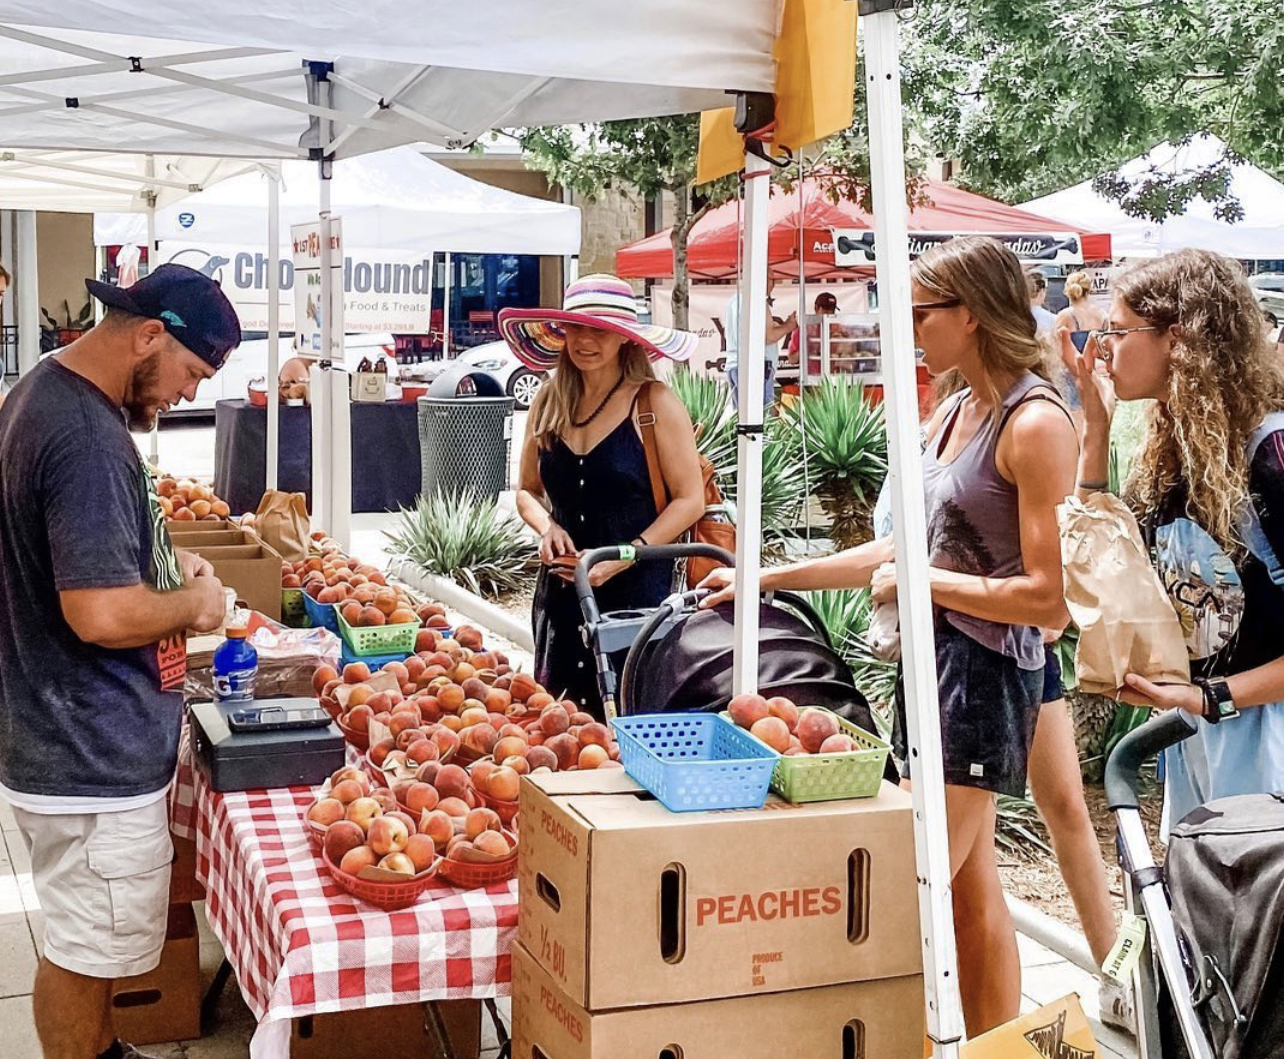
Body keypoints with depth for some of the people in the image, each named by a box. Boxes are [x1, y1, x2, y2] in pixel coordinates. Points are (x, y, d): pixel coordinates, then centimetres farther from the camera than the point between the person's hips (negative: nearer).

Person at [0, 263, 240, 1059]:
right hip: (92, 756, -11)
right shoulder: (86, 436, -25)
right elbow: (102, 614, -30)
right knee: (85, 952, 5)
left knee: (90, 940, 23)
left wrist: (165, 564, 12)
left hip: (77, 742, 11)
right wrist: (194, 604, -12)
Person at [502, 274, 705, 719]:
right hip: (561, 586, 4)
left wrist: (621, 558, -14)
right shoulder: (548, 405, 7)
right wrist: (547, 526, -4)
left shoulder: (654, 403, -6)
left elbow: (689, 500, -6)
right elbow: (527, 490, 18)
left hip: (638, 586, -4)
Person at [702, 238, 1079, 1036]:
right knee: (972, 890, 14)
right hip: (935, 661, 9)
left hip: (985, 672, -9)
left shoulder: (1036, 423, -15)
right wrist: (768, 578, 16)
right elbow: (907, 549, 17)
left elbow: (1049, 598, -19)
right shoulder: (955, 414, 11)